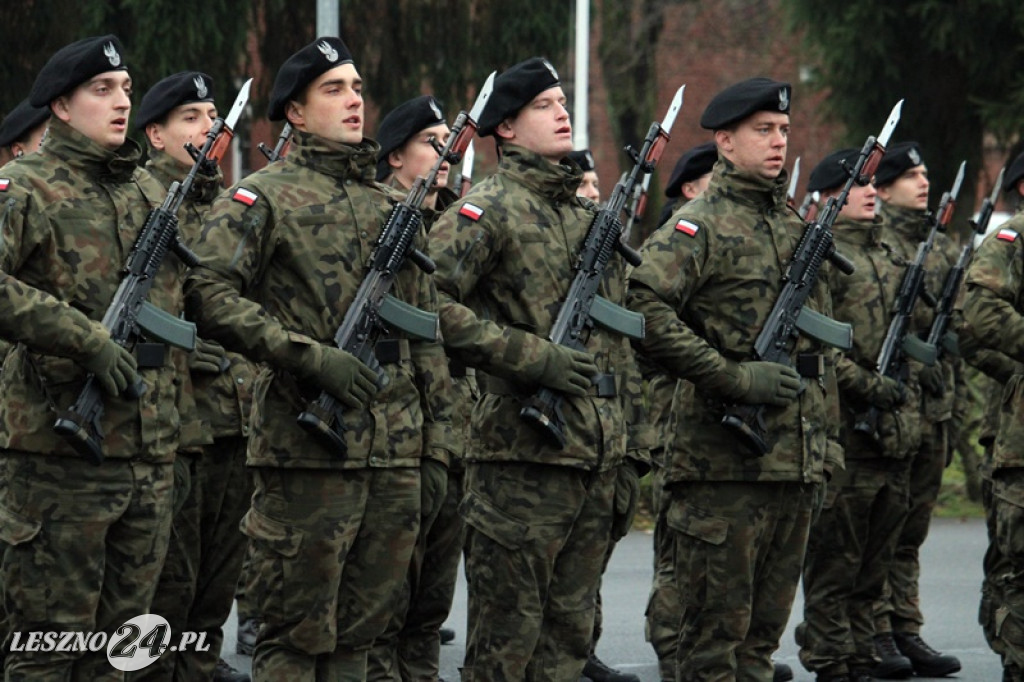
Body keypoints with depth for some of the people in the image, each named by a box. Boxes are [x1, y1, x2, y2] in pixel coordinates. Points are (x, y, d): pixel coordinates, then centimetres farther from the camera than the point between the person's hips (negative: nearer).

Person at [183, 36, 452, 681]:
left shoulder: (392, 205, 18)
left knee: (360, 628, 9)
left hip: (396, 454, 6)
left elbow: (425, 331, 21)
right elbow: (209, 294, -14)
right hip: (308, 451, -6)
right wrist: (309, 355, -21)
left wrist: (438, 446, 15)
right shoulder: (263, 198, -2)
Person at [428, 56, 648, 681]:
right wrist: (529, 355, -20)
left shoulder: (591, 215, 18)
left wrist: (630, 457, 17)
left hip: (598, 460, 7)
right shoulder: (489, 210, -5)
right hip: (523, 455, -7)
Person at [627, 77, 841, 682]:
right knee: (715, 631, -3)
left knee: (765, 627, 11)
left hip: (796, 465, 7)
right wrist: (733, 377, -23)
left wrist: (824, 449, 20)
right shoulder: (698, 227, -7)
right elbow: (645, 309, -22)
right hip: (725, 463, -7)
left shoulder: (798, 227, 18)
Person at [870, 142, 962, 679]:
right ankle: (875, 632, 0)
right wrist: (914, 361, -18)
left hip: (933, 406, 7)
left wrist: (953, 402, 18)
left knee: (912, 526, 10)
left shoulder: (942, 246, 17)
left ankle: (906, 630, 14)